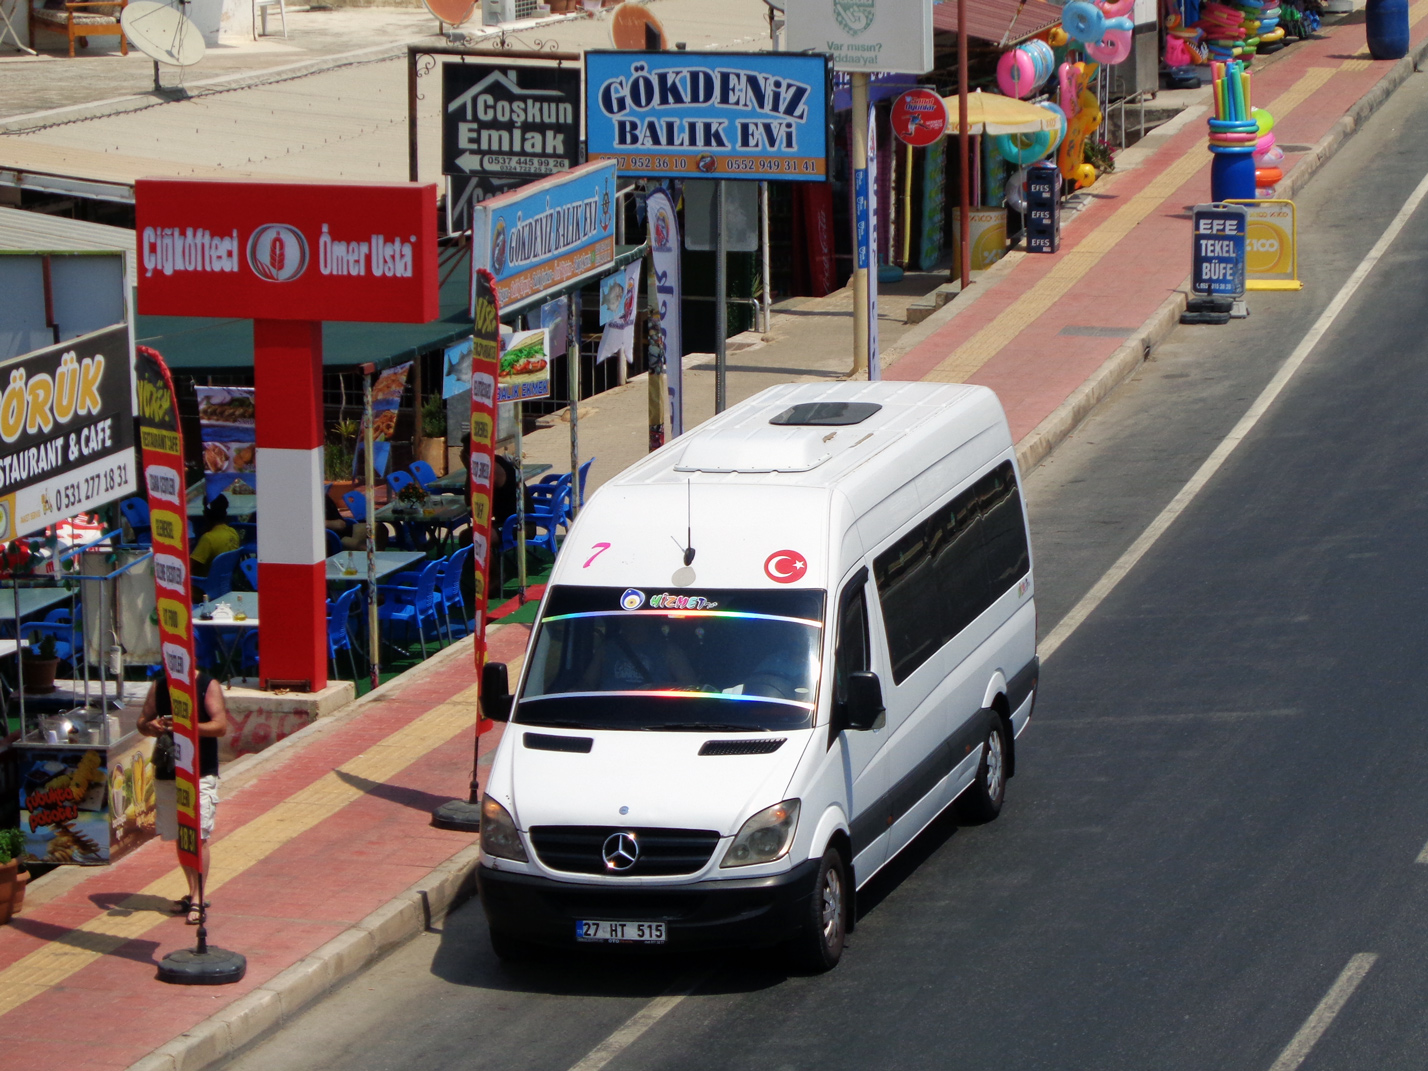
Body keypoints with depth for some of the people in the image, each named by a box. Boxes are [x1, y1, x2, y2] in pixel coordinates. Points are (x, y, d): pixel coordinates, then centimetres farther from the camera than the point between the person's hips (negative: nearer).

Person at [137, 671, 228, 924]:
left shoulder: (208, 686, -5)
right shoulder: (159, 686, 8)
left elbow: (220, 725, -12)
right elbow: (143, 721, 10)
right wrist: (150, 727, -14)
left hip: (201, 773, -5)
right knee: (179, 837, 10)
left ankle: (197, 901, -10)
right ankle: (193, 893, 21)